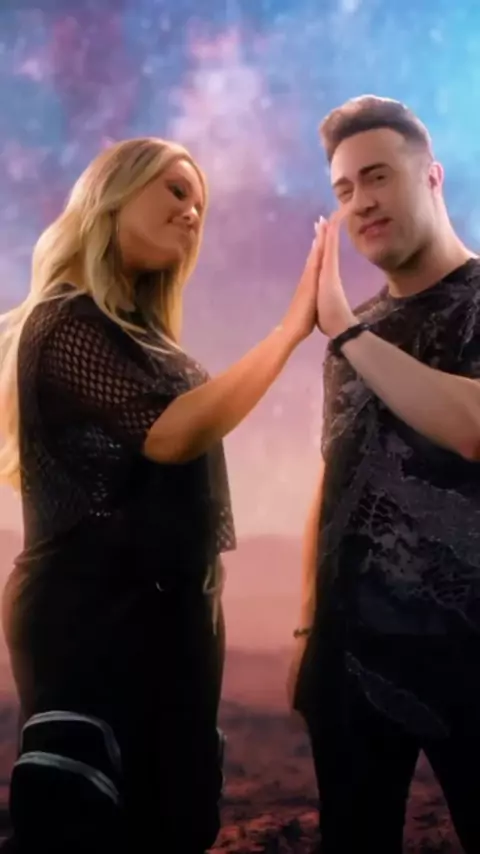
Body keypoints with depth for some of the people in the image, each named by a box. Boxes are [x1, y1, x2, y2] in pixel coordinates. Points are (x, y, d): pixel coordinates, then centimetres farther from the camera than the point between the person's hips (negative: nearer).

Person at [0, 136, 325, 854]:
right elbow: (173, 433, -25)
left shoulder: (134, 329, 17)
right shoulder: (66, 322, -13)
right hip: (96, 613, -10)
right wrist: (294, 325, -20)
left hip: (159, 606, 10)